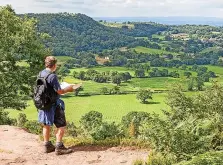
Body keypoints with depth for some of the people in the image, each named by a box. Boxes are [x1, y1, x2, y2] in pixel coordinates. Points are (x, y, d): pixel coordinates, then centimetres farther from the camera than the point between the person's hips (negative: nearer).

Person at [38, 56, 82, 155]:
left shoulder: (41, 74, 3)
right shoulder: (52, 76, -21)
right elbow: (59, 92, -18)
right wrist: (70, 89, -5)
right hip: (53, 105, -8)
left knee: (46, 125, 17)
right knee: (61, 126, 3)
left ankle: (47, 146, 27)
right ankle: (59, 147, 6)